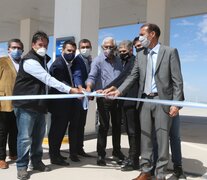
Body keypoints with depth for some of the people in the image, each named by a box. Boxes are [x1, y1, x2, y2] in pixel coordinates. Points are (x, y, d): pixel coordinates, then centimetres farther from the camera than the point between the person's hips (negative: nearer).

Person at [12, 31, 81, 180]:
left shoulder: (43, 59, 15)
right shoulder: (29, 61, -16)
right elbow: (48, 79, -23)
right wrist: (70, 89, -27)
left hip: (39, 103, 9)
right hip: (25, 104, -8)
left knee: (39, 135, 12)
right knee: (25, 137, -3)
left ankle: (36, 162, 25)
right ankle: (22, 166, 9)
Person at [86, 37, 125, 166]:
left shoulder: (118, 61, 11)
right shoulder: (98, 61, -5)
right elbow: (92, 76, -19)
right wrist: (88, 88, -38)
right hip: (103, 98, -5)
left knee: (117, 125, 12)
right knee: (104, 126, -2)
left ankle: (117, 152, 27)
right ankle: (101, 154, 8)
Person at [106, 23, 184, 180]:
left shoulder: (170, 52, -2)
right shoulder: (140, 55, 12)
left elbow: (177, 80, -6)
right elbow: (132, 77, 9)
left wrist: (176, 103, -13)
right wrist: (119, 91, -5)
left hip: (162, 100, -4)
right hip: (145, 100, 5)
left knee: (162, 138, 1)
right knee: (145, 137, 8)